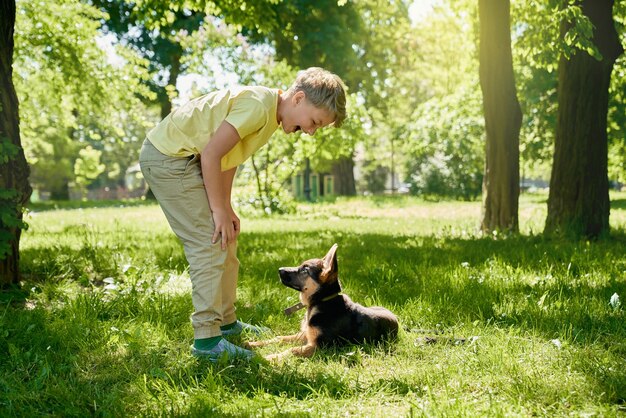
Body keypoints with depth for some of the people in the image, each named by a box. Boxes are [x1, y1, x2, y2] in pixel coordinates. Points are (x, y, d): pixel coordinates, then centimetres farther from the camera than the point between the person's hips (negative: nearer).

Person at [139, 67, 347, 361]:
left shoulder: (269, 111, 9)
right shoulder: (258, 106, -23)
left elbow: (228, 157, 13)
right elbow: (211, 154, -24)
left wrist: (226, 209, 5)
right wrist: (219, 210, -17)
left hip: (179, 156, 11)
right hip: (167, 157, -11)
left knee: (225, 240, 13)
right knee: (210, 243, -13)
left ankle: (226, 322, 24)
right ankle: (207, 339, -10)